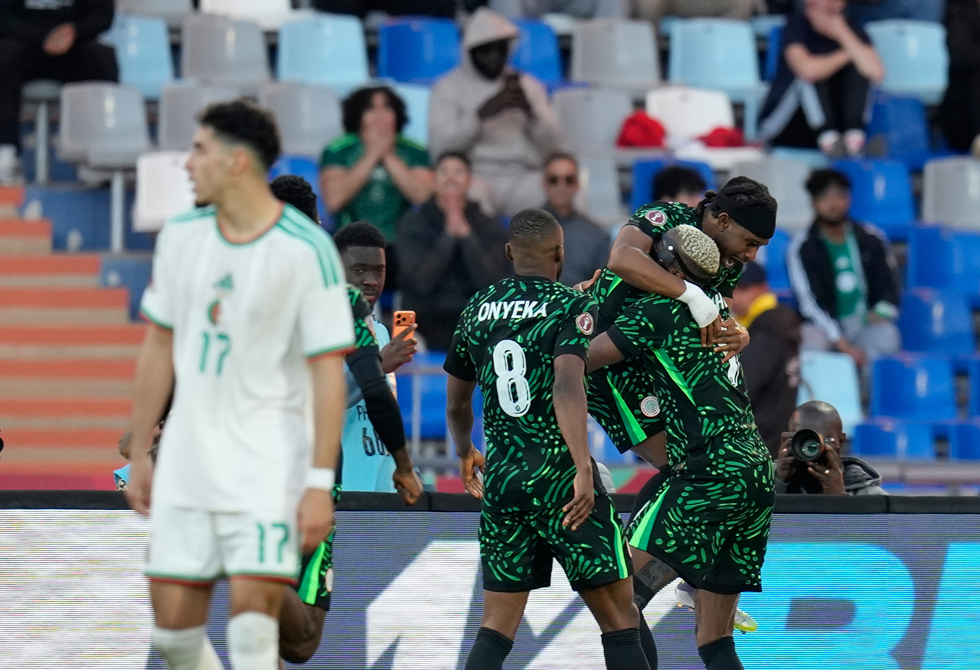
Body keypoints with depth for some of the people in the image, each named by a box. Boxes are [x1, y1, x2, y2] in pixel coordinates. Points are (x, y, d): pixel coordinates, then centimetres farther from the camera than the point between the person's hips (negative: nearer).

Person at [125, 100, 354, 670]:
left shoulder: (307, 250, -13)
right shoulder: (181, 237, 5)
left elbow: (328, 372, -12)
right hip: (186, 464, 5)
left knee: (253, 622, -16)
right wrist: (140, 455, 16)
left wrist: (320, 483, -16)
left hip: (268, 465, -5)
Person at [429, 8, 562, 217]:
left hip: (522, 177, 3)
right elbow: (439, 145, -5)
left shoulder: (528, 85, 19)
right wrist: (483, 113, -13)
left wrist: (530, 110, -7)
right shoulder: (449, 88, 9)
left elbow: (550, 145, 12)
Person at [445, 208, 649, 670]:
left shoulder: (477, 309, 12)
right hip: (558, 476, -5)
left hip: (499, 479, 5)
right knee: (619, 621, 0)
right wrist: (583, 468, -29)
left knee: (497, 627, 9)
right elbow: (568, 387, -22)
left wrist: (466, 455, 43)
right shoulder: (570, 305, -4)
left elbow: (456, 405, 23)